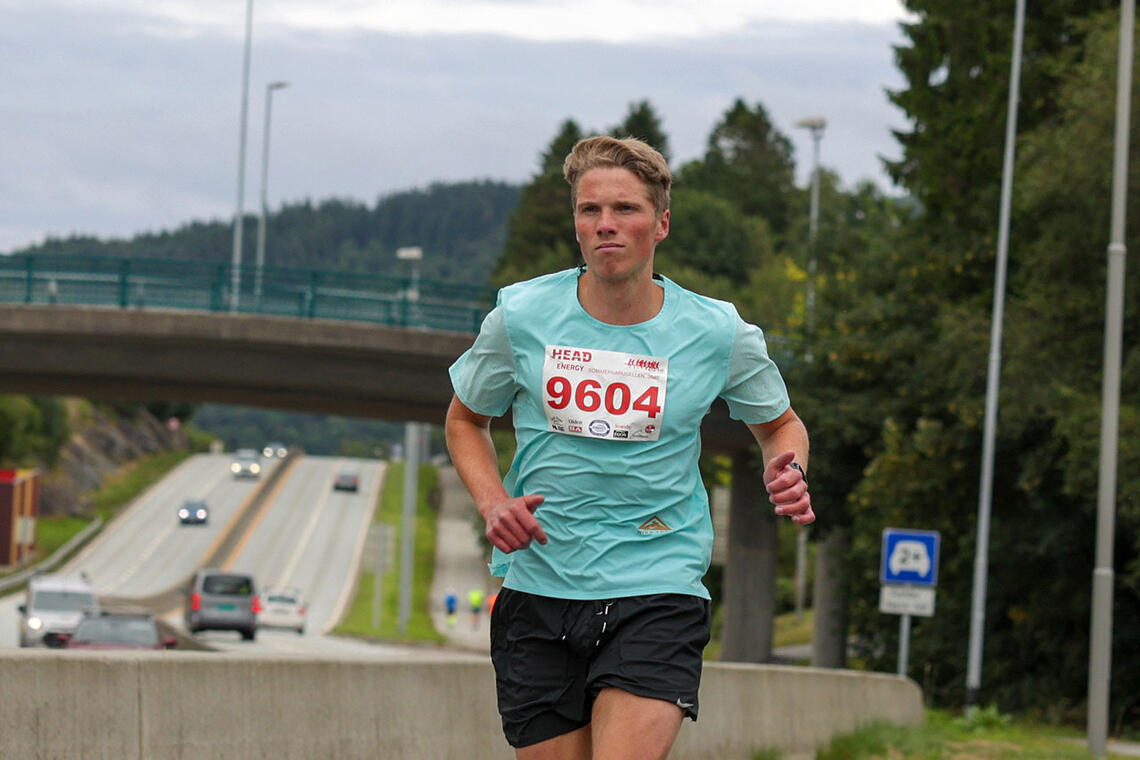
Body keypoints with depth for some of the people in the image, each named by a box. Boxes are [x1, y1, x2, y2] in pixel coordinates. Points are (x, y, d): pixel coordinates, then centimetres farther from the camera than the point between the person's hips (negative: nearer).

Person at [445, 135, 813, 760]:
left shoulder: (719, 333, -2)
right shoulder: (520, 316, -1)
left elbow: (779, 424, 18)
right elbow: (466, 418, 17)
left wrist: (786, 474, -5)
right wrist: (493, 502, -1)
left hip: (658, 595, -2)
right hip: (539, 587, 2)